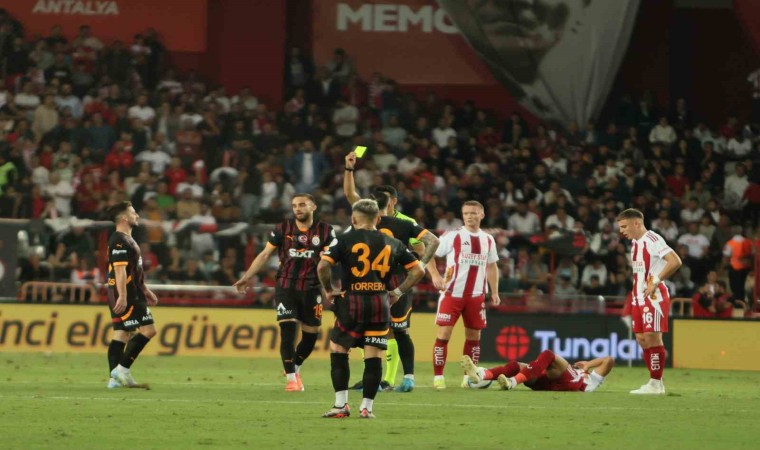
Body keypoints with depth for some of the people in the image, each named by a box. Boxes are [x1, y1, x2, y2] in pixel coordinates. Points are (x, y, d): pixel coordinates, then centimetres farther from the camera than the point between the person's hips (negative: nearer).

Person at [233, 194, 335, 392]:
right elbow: (265, 255, 7)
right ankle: (291, 378, -2)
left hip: (311, 289, 1)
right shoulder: (283, 229, 3)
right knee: (288, 331, -9)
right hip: (285, 288, -1)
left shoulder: (325, 231, 1)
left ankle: (295, 369, 30)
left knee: (311, 335, 6)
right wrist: (246, 277, 3)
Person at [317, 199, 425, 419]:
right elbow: (418, 270, 9)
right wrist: (398, 292, 13)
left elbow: (323, 266, -13)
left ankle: (341, 405, 4)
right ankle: (366, 407, 5)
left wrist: (328, 290, 0)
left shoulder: (344, 240, -1)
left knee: (338, 350, 9)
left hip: (351, 302, -2)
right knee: (374, 357, 5)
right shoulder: (392, 243, 9)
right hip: (380, 303, 2)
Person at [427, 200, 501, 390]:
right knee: (443, 333, -8)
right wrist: (435, 275, -16)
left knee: (473, 335, 8)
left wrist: (494, 292, 12)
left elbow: (491, 267, 20)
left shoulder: (488, 240, 11)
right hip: (452, 294, -4)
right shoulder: (452, 236, -3)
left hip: (476, 296, 4)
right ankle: (438, 376, -4)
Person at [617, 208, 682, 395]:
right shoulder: (636, 242, 15)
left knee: (652, 337, -10)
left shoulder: (652, 239, -14)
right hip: (640, 296, 10)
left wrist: (656, 281, -21)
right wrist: (635, 293, 13)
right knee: (642, 339, 8)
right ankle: (654, 383, 14)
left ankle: (656, 384, -7)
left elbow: (675, 261, -23)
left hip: (654, 296, -10)